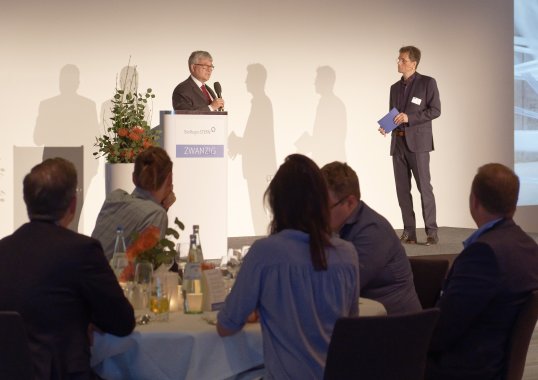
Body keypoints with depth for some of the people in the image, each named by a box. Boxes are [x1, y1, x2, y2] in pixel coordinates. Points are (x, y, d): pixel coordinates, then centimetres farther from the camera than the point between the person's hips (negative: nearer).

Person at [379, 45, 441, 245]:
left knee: (424, 187, -8)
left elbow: (435, 110, -7)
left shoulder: (427, 83, 0)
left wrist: (410, 117, -15)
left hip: (417, 142, -6)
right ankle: (409, 232, 7)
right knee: (402, 189, 4)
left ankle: (432, 232, -5)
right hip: (397, 143, 6)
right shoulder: (395, 87, 17)